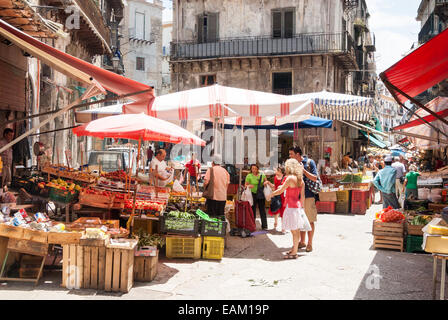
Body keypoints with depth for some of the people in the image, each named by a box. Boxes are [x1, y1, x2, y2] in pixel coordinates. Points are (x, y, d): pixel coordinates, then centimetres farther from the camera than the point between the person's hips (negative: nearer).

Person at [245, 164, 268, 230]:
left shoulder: (262, 175, 6)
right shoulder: (249, 176, 1)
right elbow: (246, 185, 1)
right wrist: (249, 186, -20)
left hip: (261, 195, 2)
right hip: (253, 194, -2)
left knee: (262, 210, 1)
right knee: (253, 210, 1)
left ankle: (264, 225, 7)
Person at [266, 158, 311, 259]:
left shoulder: (290, 178, -14)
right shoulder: (300, 179, 10)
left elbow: (280, 191, -8)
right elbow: (302, 195, 13)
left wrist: (271, 195, 7)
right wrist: (301, 206, 19)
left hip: (291, 207, -8)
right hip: (297, 206, 8)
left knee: (294, 230, -4)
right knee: (295, 230, 15)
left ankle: (294, 253, 1)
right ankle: (294, 248, 25)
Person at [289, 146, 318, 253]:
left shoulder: (309, 162, -5)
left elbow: (314, 178, -10)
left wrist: (303, 170, -16)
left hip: (308, 195, -5)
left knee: (310, 220, 1)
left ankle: (310, 244, 8)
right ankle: (302, 242, 21)